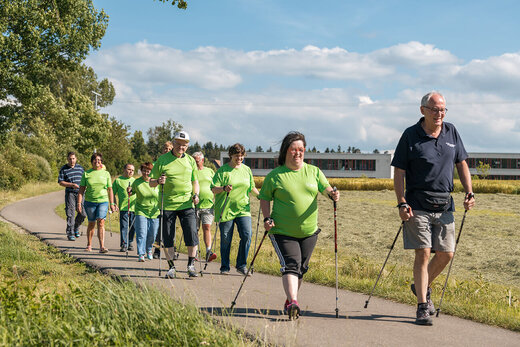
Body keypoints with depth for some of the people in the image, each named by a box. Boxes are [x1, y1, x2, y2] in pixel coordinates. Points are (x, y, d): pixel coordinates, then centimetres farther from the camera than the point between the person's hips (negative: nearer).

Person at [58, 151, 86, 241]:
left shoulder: (80, 168, 13)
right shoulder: (63, 169, 2)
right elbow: (60, 182, -3)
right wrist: (72, 185, -15)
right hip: (70, 193, -3)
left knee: (82, 213, -1)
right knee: (71, 214, -7)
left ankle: (76, 228, 25)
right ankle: (70, 233, -1)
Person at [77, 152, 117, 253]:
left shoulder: (106, 173, 6)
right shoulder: (86, 173, 4)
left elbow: (110, 190, 9)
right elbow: (81, 189, 4)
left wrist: (112, 204, 6)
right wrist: (79, 203, -2)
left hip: (103, 201, -1)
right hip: (90, 202, 1)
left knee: (101, 222, -15)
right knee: (91, 224, 9)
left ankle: (102, 246, -19)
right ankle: (89, 245, 27)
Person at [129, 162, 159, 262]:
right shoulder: (137, 182, -3)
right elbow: (132, 193, 10)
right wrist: (129, 192, -12)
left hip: (154, 212, 2)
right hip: (141, 211, -2)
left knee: (152, 235, 7)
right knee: (141, 234, -11)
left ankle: (148, 250, 33)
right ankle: (141, 254, -8)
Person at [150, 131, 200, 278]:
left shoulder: (190, 160, 9)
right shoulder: (162, 159, 1)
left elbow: (195, 181, 18)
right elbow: (151, 183, 4)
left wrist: (195, 195, 0)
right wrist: (158, 181, -19)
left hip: (186, 204, 1)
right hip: (168, 204, -1)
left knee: (192, 234, -8)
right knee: (168, 238, 2)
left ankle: (191, 265, 6)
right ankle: (171, 267, 15)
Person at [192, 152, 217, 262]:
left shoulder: (210, 171, 14)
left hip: (208, 205, 0)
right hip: (194, 206, 0)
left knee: (207, 227, -12)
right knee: (194, 230, 5)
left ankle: (208, 252, -17)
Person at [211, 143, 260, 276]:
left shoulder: (247, 169, 13)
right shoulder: (222, 170, -2)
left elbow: (252, 187, 26)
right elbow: (214, 189, -8)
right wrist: (224, 188, -24)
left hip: (243, 209, 3)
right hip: (226, 210, -3)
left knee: (247, 236, -10)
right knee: (225, 240, 1)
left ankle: (241, 265, 3)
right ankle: (224, 267, 16)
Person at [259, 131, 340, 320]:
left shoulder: (314, 171, 8)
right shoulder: (275, 175, -1)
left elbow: (326, 188, 2)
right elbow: (265, 198, 3)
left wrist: (333, 194, -22)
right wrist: (267, 218, -11)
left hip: (309, 231, 4)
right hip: (283, 232, -4)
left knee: (301, 268, 12)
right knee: (291, 265, -18)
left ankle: (289, 301, 27)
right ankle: (293, 302, -26)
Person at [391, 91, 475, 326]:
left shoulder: (451, 132, 9)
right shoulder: (410, 136, -4)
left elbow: (461, 164, 17)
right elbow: (399, 172, -4)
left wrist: (469, 193, 5)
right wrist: (402, 203, -13)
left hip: (444, 206, 5)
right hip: (418, 206, -5)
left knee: (446, 254, 5)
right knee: (423, 253, -8)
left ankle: (422, 287, 31)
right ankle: (422, 307, -1)